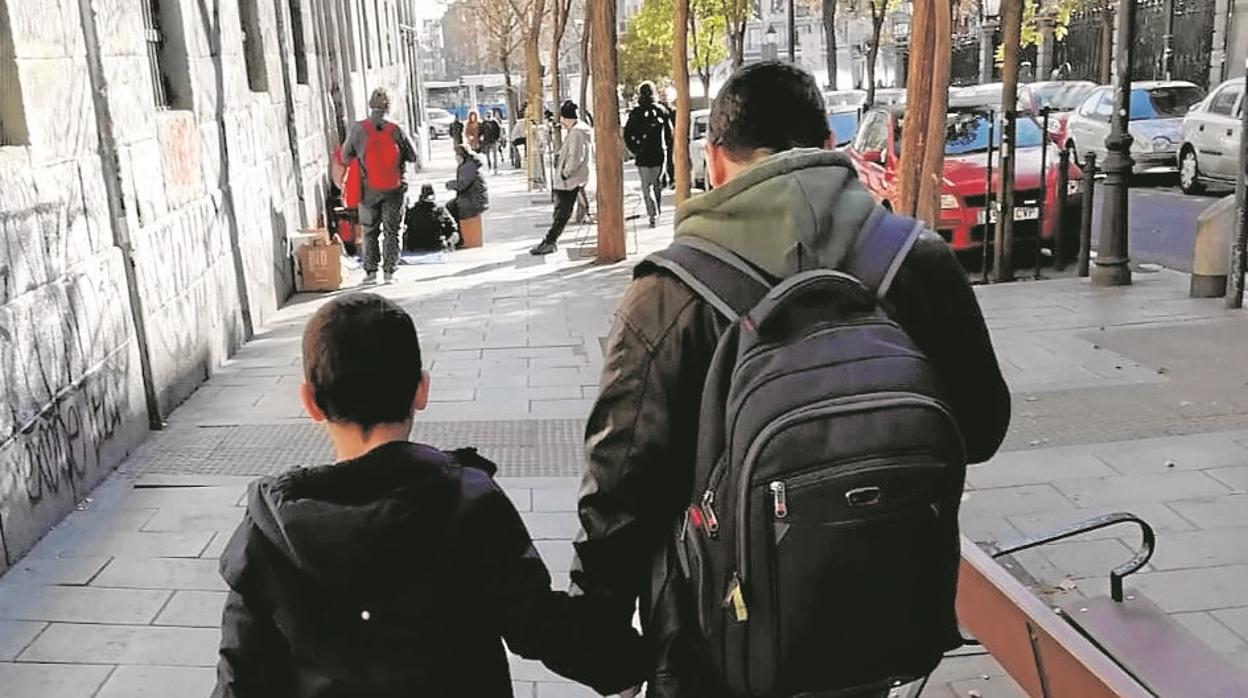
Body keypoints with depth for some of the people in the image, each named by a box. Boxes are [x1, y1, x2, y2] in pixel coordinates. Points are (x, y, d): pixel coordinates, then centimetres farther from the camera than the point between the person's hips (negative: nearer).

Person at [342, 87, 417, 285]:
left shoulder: (358, 129, -8)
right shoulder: (396, 130, -9)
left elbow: (346, 156, 3)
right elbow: (413, 156, -1)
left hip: (369, 189, 1)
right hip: (394, 189, 0)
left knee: (370, 232, 13)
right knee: (392, 231, 10)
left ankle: (370, 272, 12)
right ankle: (389, 271, 9)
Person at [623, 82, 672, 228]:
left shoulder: (636, 112, -5)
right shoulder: (662, 111, 2)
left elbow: (627, 135, -7)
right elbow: (669, 133, 4)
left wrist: (634, 150, 3)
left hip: (643, 155, -3)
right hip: (660, 154, 3)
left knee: (647, 186, 0)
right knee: (657, 183, 19)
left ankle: (653, 215, -12)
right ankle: (658, 210, 25)